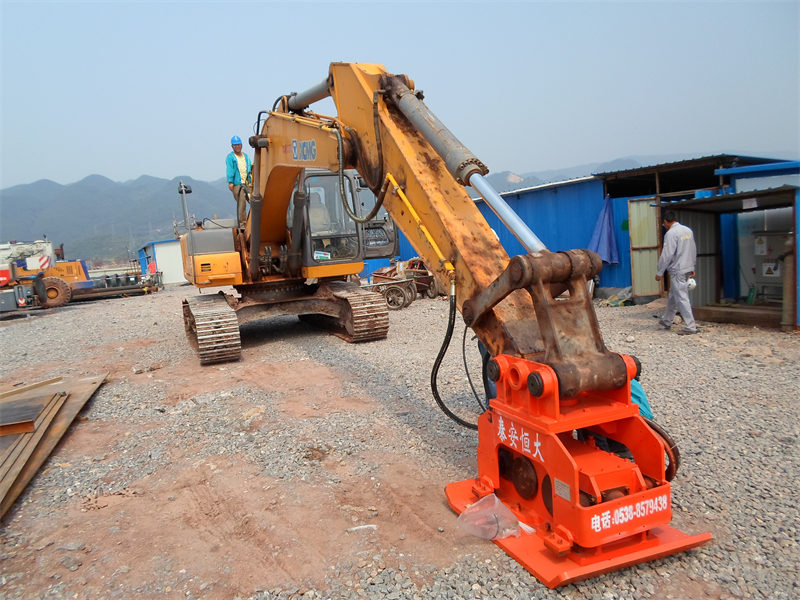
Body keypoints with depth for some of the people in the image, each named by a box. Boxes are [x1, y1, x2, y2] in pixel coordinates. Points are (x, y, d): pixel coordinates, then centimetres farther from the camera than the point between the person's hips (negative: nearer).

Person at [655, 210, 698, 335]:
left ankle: (690, 326, -3)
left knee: (681, 298, -4)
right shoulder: (688, 230, 10)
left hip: (677, 271, -9)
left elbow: (666, 255, -17)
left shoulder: (671, 233, -16)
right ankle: (666, 321, 32)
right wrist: (692, 268, 24)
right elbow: (693, 251, 16)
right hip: (687, 268, 9)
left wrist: (659, 272, -10)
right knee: (673, 296, 20)